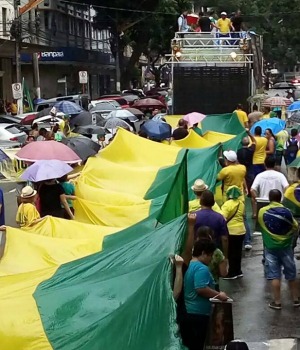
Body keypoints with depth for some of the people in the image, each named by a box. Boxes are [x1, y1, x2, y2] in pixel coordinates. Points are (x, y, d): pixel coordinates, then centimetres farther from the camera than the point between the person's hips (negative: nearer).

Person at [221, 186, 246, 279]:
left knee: (231, 252, 4)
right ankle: (238, 271, 23)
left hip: (231, 231, -6)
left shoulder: (227, 204, -16)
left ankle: (232, 273, 8)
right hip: (241, 230, 6)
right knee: (238, 251, 15)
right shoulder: (241, 203, 3)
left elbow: (223, 218, -25)